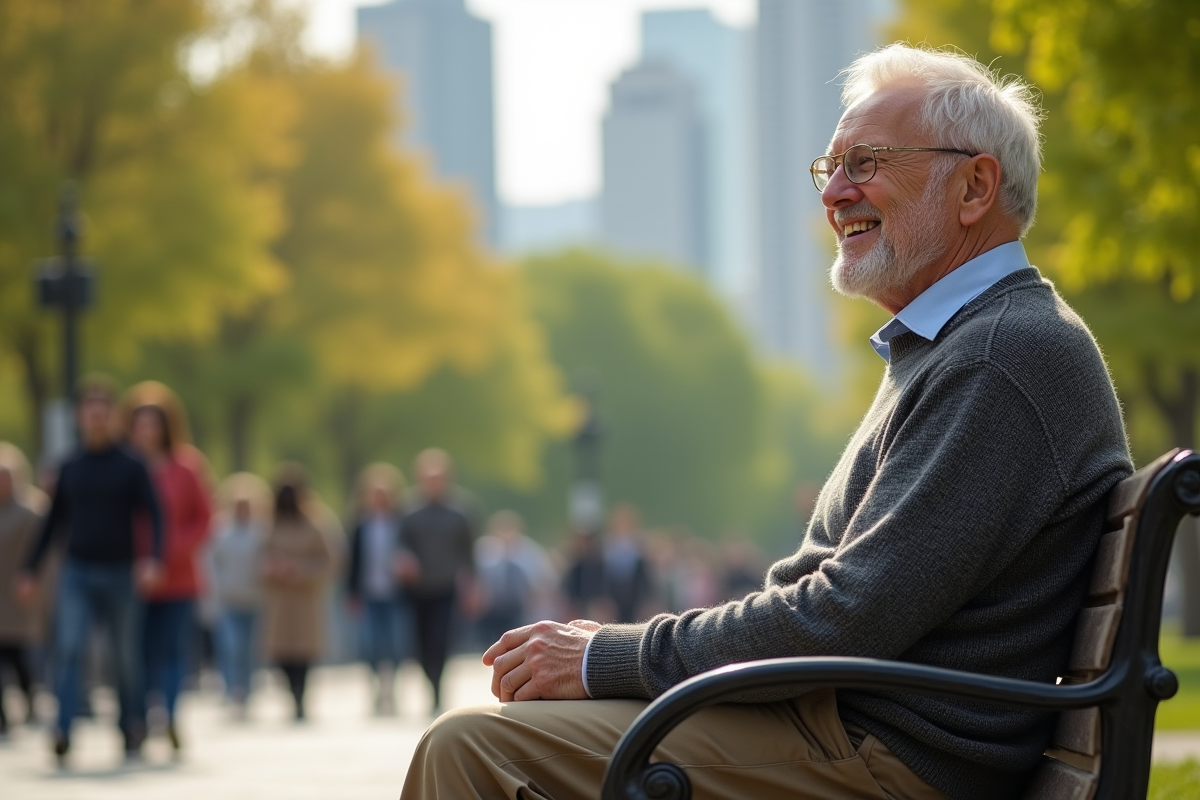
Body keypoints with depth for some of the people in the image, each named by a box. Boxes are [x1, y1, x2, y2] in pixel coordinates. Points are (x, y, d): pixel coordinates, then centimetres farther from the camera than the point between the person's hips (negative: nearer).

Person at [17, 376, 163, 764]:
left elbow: (154, 518, -8)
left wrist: (154, 560, -25)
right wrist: (30, 570, 13)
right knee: (68, 648, -17)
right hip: (77, 574, 2)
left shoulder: (132, 467, -1)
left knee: (127, 659, 5)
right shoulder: (70, 469, 9)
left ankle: (133, 734, 21)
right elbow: (53, 521, 16)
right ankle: (63, 733, -28)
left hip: (120, 575, -2)